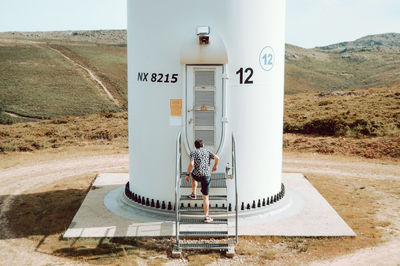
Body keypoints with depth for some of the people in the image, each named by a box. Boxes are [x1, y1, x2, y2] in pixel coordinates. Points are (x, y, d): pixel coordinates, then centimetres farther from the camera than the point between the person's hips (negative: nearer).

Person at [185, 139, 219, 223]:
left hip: (197, 175, -1)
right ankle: (206, 217, 0)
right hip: (207, 176, 1)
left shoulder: (193, 152, 3)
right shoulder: (207, 151, 11)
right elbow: (217, 158, -1)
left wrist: (187, 174, -1)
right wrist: (215, 166, 16)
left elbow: (191, 164, -12)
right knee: (205, 197, 6)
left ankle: (193, 194, 37)